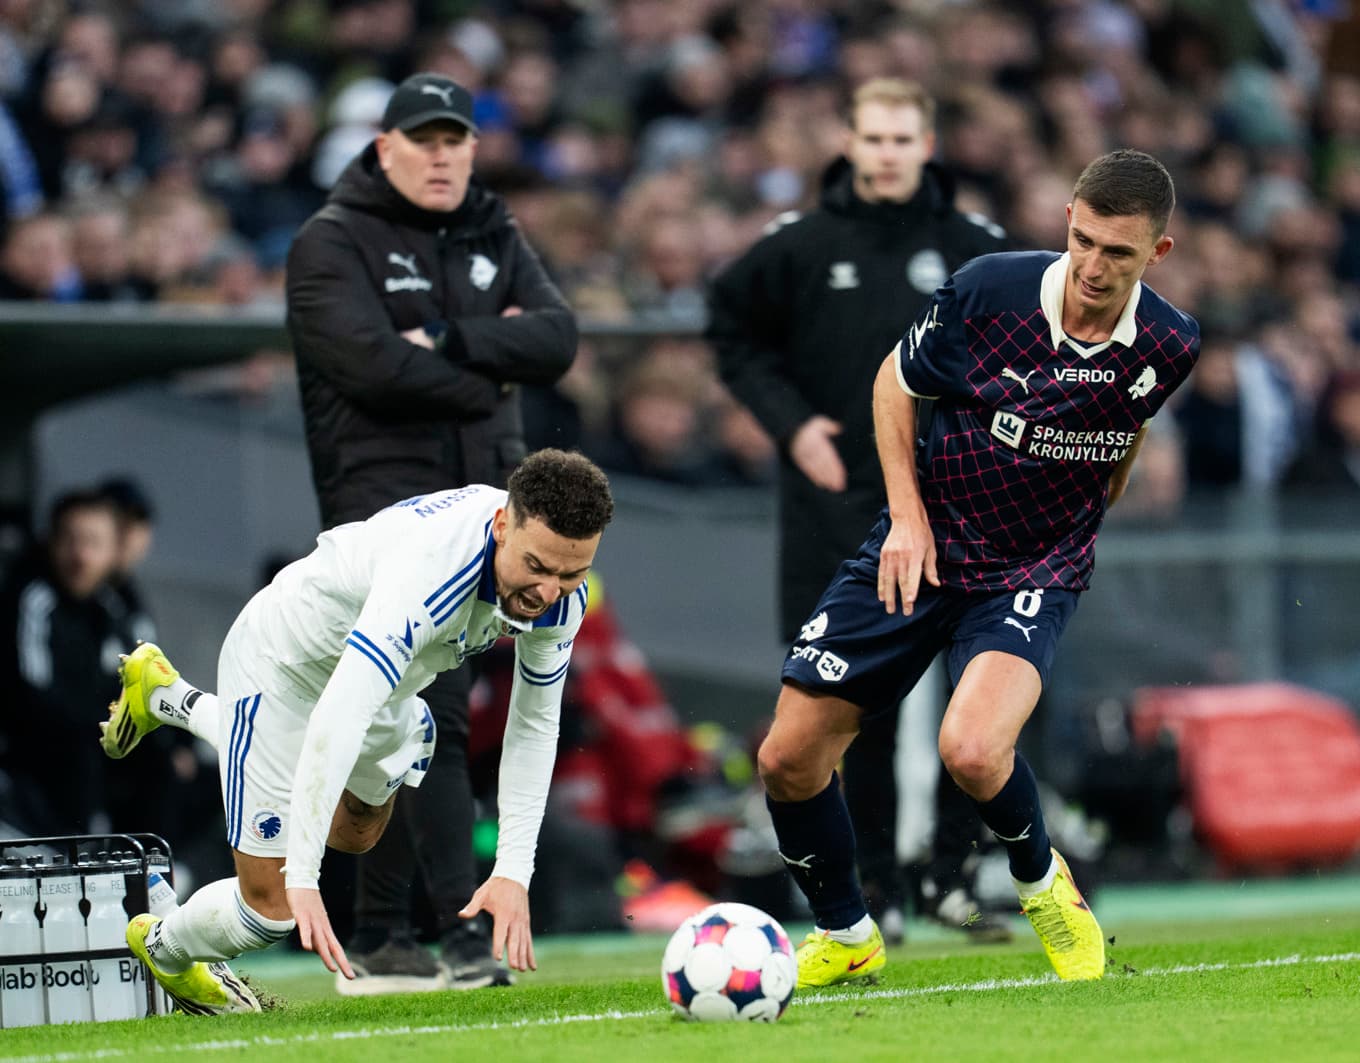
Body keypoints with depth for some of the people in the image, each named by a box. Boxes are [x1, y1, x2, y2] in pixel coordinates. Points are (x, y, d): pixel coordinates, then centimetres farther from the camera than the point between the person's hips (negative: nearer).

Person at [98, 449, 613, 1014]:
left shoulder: (561, 592, -24)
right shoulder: (430, 570, -46)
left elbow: (535, 722, -10)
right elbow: (337, 719, -51)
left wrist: (513, 872, -17)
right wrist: (302, 879, -55)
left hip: (376, 676, 7)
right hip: (284, 668, -7)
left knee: (356, 834, 32)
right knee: (272, 911, -6)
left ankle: (168, 698, 46)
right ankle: (162, 948, 30)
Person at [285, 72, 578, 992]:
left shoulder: (495, 241, 16)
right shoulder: (334, 244, -2)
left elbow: (557, 339, 0)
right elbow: (376, 365, -17)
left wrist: (450, 343, -14)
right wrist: (490, 371, -6)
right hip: (386, 497, -6)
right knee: (427, 717, -15)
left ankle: (377, 938, 12)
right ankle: (467, 926, -23)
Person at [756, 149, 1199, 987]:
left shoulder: (1170, 348, -12)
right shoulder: (990, 289, -17)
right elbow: (895, 382, 1)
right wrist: (908, 515, -7)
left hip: (1036, 572, -1)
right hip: (923, 551, 2)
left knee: (972, 751, -30)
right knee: (788, 759, -2)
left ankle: (1041, 880, 3)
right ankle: (846, 937, 24)